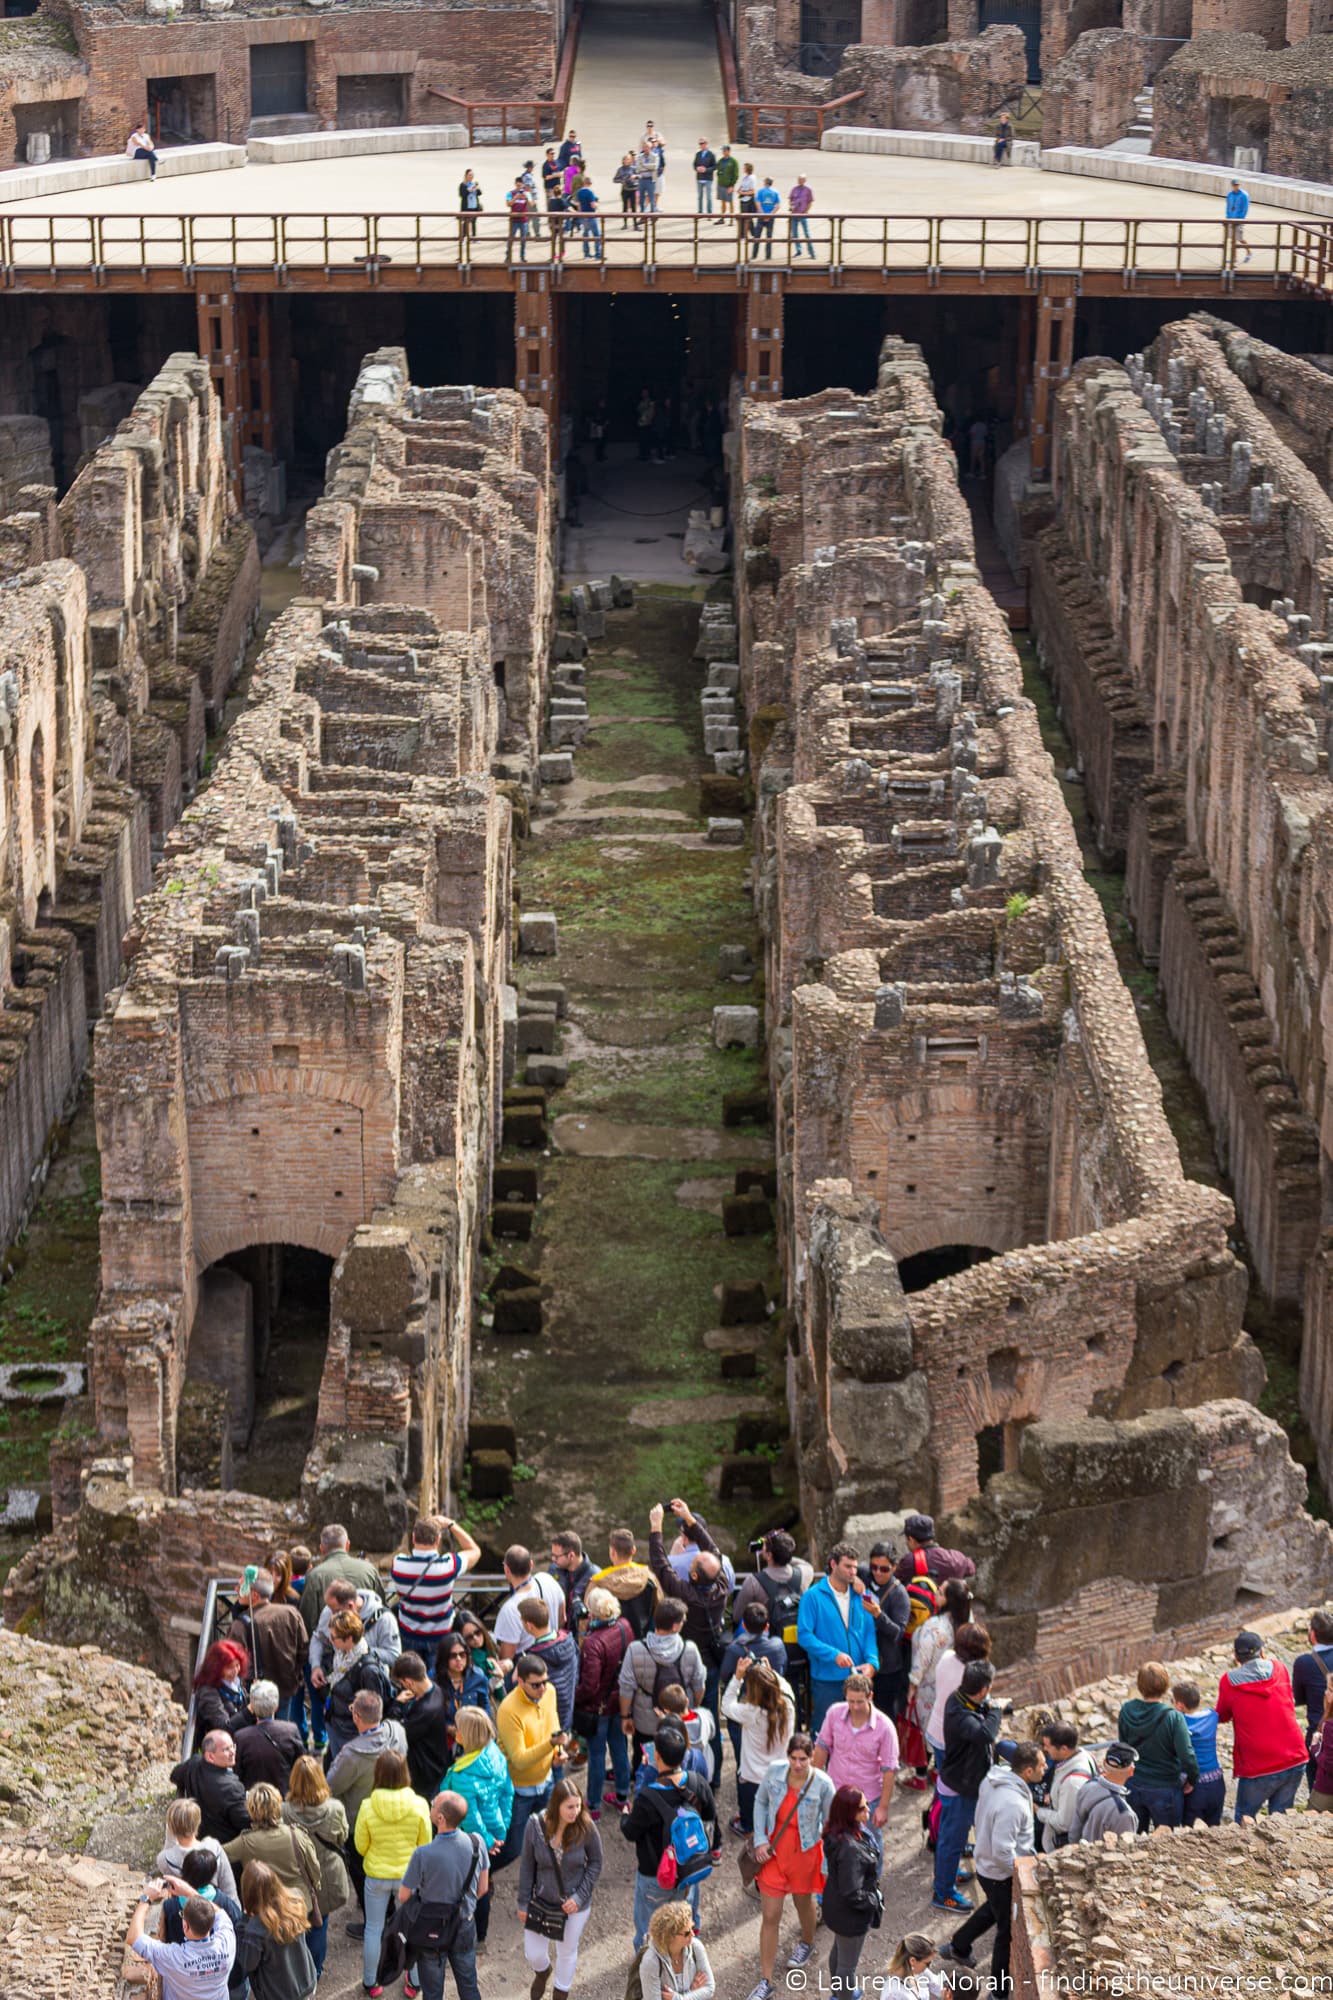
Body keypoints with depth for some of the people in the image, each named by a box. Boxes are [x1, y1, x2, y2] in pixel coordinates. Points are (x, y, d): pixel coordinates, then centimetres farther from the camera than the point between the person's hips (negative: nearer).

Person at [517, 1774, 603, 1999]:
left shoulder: (585, 1827, -24)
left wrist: (579, 1896, -17)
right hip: (542, 1901, 1)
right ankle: (542, 1973, 52)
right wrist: (523, 1903, -2)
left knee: (567, 1952, 21)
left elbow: (595, 1862, -9)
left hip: (575, 1904, -1)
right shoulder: (535, 1825, -22)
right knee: (533, 1953, 14)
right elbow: (527, 1865, -9)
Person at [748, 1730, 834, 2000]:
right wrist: (760, 1839, -5)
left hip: (805, 1852, -1)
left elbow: (831, 1825, -8)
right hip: (774, 1850, 2)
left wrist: (828, 1865, -5)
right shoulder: (775, 1771, -15)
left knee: (803, 1901, 26)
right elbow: (761, 1802, 3)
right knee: (770, 1916, 3)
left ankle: (807, 1943, 58)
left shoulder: (822, 1784, -21)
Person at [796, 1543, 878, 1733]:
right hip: (826, 1680, -4)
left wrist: (871, 1661, -12)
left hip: (857, 1677, 4)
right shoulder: (813, 1596, -6)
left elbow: (869, 1631, 5)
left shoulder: (859, 1595, 7)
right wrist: (834, 1655, -21)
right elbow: (804, 1635, -12)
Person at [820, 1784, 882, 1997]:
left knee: (839, 1950, 33)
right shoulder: (850, 1849, -39)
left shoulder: (837, 1833, -11)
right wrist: (875, 1900, -16)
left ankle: (838, 1989, 57)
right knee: (848, 1963, 15)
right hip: (850, 1915, -10)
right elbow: (852, 1895, -33)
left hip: (835, 1906, 10)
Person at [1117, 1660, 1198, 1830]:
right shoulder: (1173, 1718, -22)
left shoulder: (1126, 1712, -11)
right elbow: (1187, 1757, -23)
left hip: (1134, 1786, 4)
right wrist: (1192, 1779, -4)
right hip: (1164, 1789, -4)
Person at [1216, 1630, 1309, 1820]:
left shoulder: (1229, 1681, -6)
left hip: (1258, 1768, -3)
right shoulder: (1279, 1669, 3)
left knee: (1244, 1820, 9)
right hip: (1295, 1761, 3)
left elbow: (1222, 1716, 9)